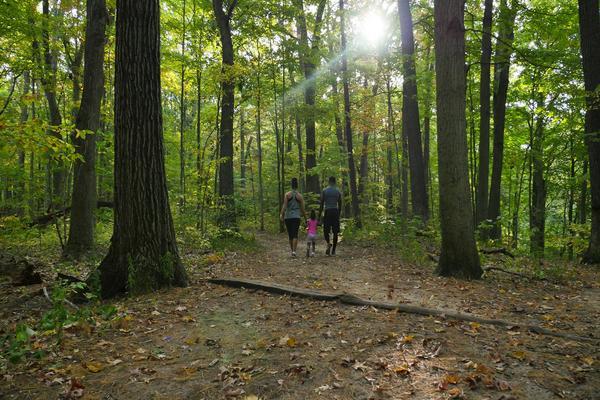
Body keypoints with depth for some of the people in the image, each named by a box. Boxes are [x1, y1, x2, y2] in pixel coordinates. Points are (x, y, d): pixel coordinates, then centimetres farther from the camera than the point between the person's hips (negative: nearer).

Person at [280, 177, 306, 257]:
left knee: (290, 235, 13)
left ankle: (292, 251, 23)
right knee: (295, 235, -5)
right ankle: (294, 251, -23)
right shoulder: (300, 196, 3)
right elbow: (302, 209, 6)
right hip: (296, 217, -1)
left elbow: (284, 205, -11)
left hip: (287, 217, 1)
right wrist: (306, 218, 17)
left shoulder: (287, 194, 2)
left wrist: (281, 214, -16)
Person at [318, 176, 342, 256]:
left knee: (326, 230, 9)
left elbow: (321, 205, -3)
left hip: (327, 212, -1)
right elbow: (340, 205, 9)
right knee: (335, 232, 7)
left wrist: (319, 216, 2)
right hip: (335, 211, 2)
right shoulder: (338, 191, 5)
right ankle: (333, 250, 8)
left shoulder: (324, 191, 0)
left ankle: (328, 243, -19)